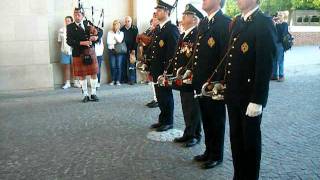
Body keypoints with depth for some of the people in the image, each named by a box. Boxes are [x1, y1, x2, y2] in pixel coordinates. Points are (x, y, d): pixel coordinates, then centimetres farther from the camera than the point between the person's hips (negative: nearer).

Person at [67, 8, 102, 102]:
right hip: (78, 54, -2)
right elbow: (69, 41, -12)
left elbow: (100, 32, 7)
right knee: (81, 75, 5)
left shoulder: (88, 23, 7)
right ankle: (85, 95, 16)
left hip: (90, 52, 2)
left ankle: (93, 94, 16)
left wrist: (96, 37, -15)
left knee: (94, 73, 4)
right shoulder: (70, 27, -1)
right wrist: (82, 43, -23)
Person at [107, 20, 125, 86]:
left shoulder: (121, 33, 9)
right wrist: (116, 42, -6)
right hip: (111, 50, 0)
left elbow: (120, 40, -9)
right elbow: (108, 42, -3)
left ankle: (118, 80, 3)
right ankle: (113, 80, 9)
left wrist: (115, 34, -2)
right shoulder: (110, 32, 9)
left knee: (119, 66, -4)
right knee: (113, 66, -2)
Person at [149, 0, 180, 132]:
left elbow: (172, 52, -18)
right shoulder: (157, 29, 15)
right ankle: (162, 120, 26)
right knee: (160, 96, 14)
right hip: (157, 70, 8)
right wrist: (151, 69, 14)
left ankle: (168, 122, 15)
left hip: (165, 70, -8)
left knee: (166, 96, 2)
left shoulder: (172, 29, -11)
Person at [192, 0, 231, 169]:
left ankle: (217, 156, 22)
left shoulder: (225, 22, -12)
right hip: (201, 82, 8)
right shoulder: (203, 23, 14)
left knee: (216, 120, 7)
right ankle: (209, 151, 33)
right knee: (206, 119, 17)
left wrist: (218, 82, -19)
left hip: (214, 83, -8)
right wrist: (194, 73, 10)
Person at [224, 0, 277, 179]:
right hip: (233, 94, 7)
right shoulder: (236, 22, 11)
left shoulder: (264, 23, -13)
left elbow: (265, 65, -18)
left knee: (250, 140, 8)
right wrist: (225, 84, 11)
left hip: (250, 97, -7)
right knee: (236, 137, 16)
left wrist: (257, 100, -19)